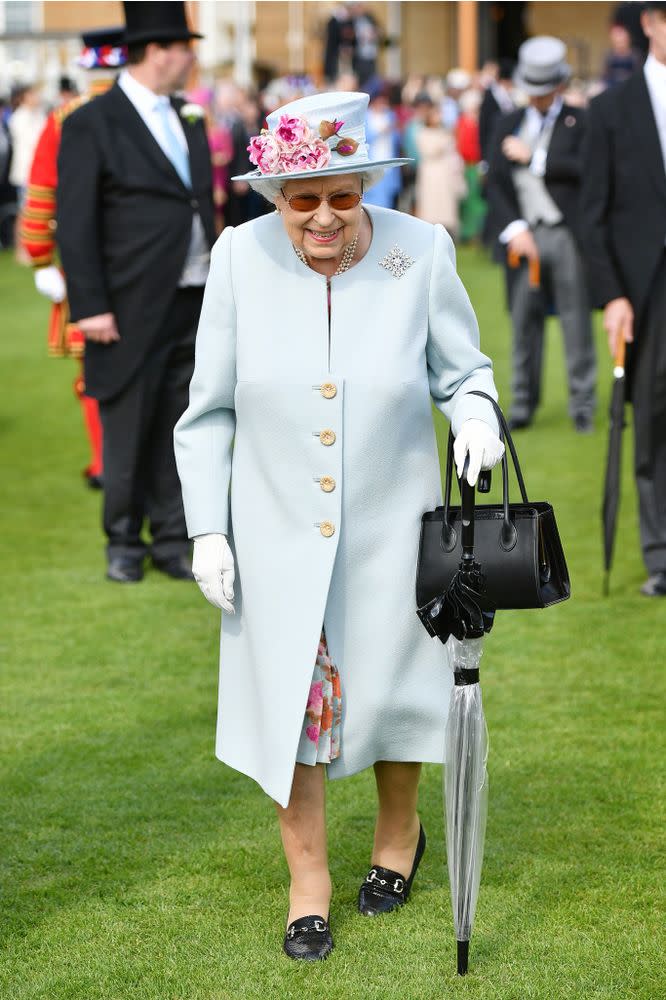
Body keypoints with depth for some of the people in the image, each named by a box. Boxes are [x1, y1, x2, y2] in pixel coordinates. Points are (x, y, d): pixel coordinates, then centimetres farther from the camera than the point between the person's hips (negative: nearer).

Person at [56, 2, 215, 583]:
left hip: (194, 306, 5)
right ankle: (124, 543, 19)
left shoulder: (189, 122, 13)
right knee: (128, 435, 5)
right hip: (133, 313, -5)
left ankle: (173, 540, 18)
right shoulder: (93, 125, -7)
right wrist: (89, 306, -14)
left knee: (180, 430, 9)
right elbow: (75, 224, -9)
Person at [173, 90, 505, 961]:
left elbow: (460, 369, 3)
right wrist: (207, 529, -5)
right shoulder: (240, 258, -11)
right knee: (286, 700, 6)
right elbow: (209, 410, -2)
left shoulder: (420, 252, -12)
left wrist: (476, 413, -20)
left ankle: (400, 833, 44)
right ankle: (308, 881, 26)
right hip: (277, 531, 0)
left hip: (388, 529, 0)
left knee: (390, 689, 14)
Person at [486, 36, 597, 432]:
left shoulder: (580, 121, 4)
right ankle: (524, 402, 11)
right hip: (524, 234, 3)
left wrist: (532, 157, -8)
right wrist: (513, 229, -6)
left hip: (567, 235, -3)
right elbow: (495, 183, 7)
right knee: (525, 321, 4)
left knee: (577, 321, 0)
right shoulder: (509, 125, 14)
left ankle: (583, 403, 6)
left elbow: (584, 168, -13)